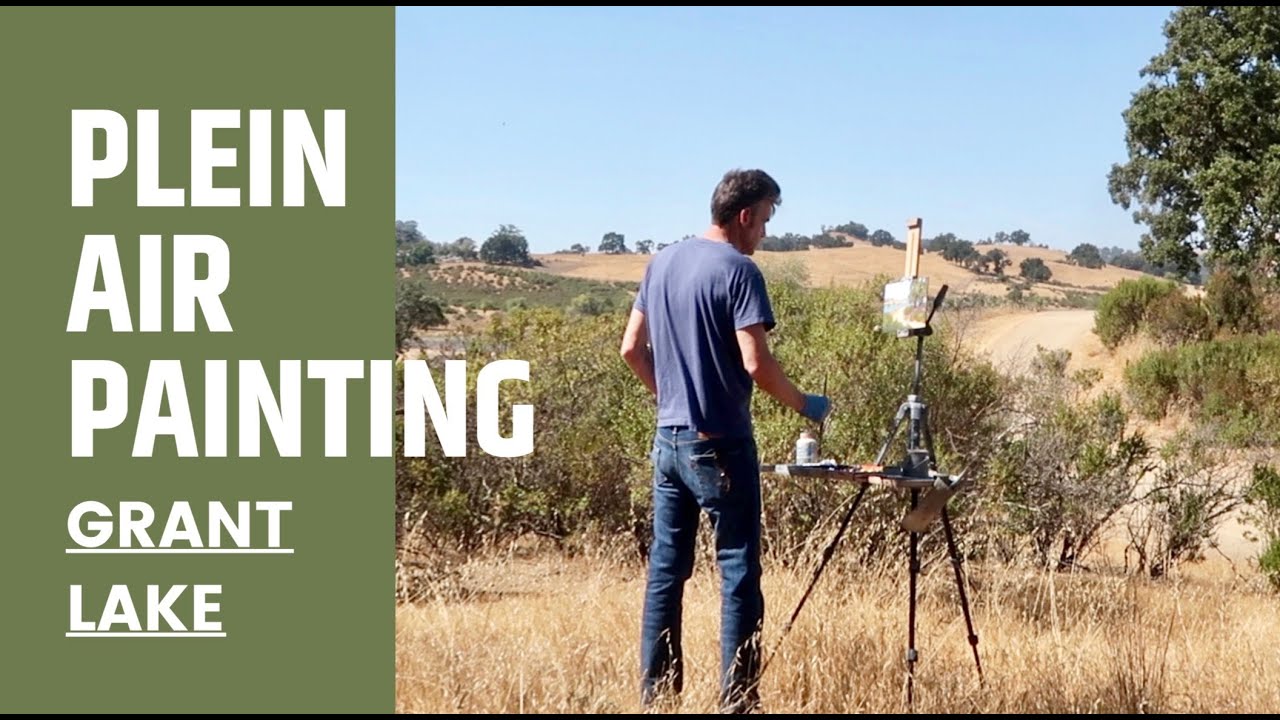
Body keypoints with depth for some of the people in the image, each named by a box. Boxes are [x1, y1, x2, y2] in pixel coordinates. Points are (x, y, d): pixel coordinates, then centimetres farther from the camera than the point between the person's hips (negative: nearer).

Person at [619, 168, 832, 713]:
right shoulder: (737, 270, -13)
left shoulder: (661, 263, 9)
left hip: (668, 438, 7)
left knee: (666, 567, 11)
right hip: (719, 445, -7)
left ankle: (656, 690, 15)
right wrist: (804, 406, -5)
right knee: (738, 572, -1)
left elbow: (632, 349, 13)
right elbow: (756, 364, -19)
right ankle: (737, 699, -1)